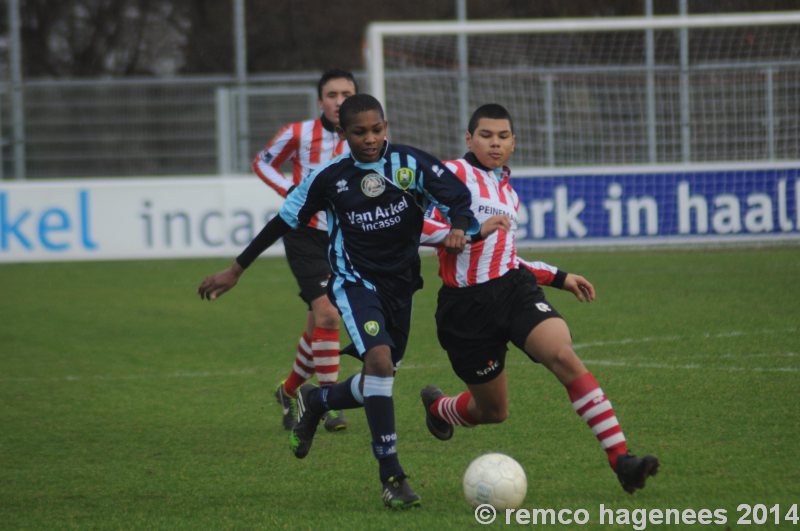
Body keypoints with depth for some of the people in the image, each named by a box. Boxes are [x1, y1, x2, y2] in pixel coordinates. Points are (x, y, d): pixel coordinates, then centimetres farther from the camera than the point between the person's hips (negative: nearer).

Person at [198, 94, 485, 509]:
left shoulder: (410, 163, -8)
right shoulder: (331, 177, -7)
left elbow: (457, 195, -12)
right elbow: (285, 221, 3)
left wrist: (459, 228, -37)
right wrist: (236, 270, 7)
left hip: (400, 283, 3)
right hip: (355, 281, -3)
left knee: (377, 385, 8)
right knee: (379, 360, -25)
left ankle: (315, 402, 43)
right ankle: (391, 474, -20)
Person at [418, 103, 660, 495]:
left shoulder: (507, 192, 20)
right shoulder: (454, 174, -3)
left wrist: (559, 278, 27)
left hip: (513, 287, 5)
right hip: (466, 304, -5)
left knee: (564, 356, -24)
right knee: (493, 411, 6)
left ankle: (621, 460, -31)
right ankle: (437, 405, 45)